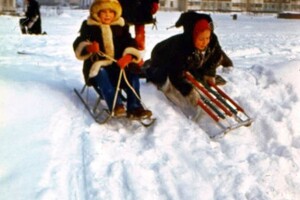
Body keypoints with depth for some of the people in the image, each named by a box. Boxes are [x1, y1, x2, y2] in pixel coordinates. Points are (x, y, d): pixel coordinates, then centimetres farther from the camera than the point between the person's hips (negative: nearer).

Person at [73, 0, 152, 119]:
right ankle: (115, 105, -49)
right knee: (101, 73, -36)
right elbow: (78, 46, 1)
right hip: (98, 64, -3)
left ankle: (134, 108, -29)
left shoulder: (120, 26, 13)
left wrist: (128, 56, -21)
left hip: (119, 64, 3)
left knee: (132, 74, -24)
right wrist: (88, 48, -25)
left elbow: (130, 43, 2)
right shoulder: (89, 26, 7)